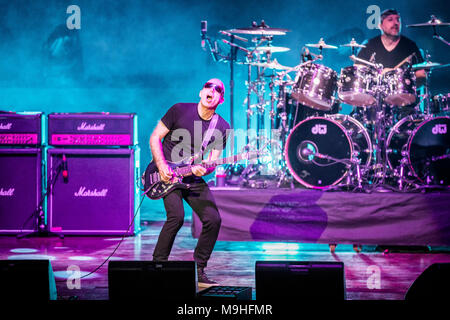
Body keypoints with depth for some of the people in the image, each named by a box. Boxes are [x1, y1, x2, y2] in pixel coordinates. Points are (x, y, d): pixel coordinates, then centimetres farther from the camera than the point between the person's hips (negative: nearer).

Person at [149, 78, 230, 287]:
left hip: (192, 178, 4)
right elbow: (155, 138, -3)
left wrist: (202, 169, -22)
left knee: (213, 219, -9)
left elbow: (213, 161, 2)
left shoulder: (222, 127, 1)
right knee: (176, 216, -24)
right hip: (167, 174, -4)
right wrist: (162, 166, -15)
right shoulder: (180, 110, -7)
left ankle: (198, 271, 4)